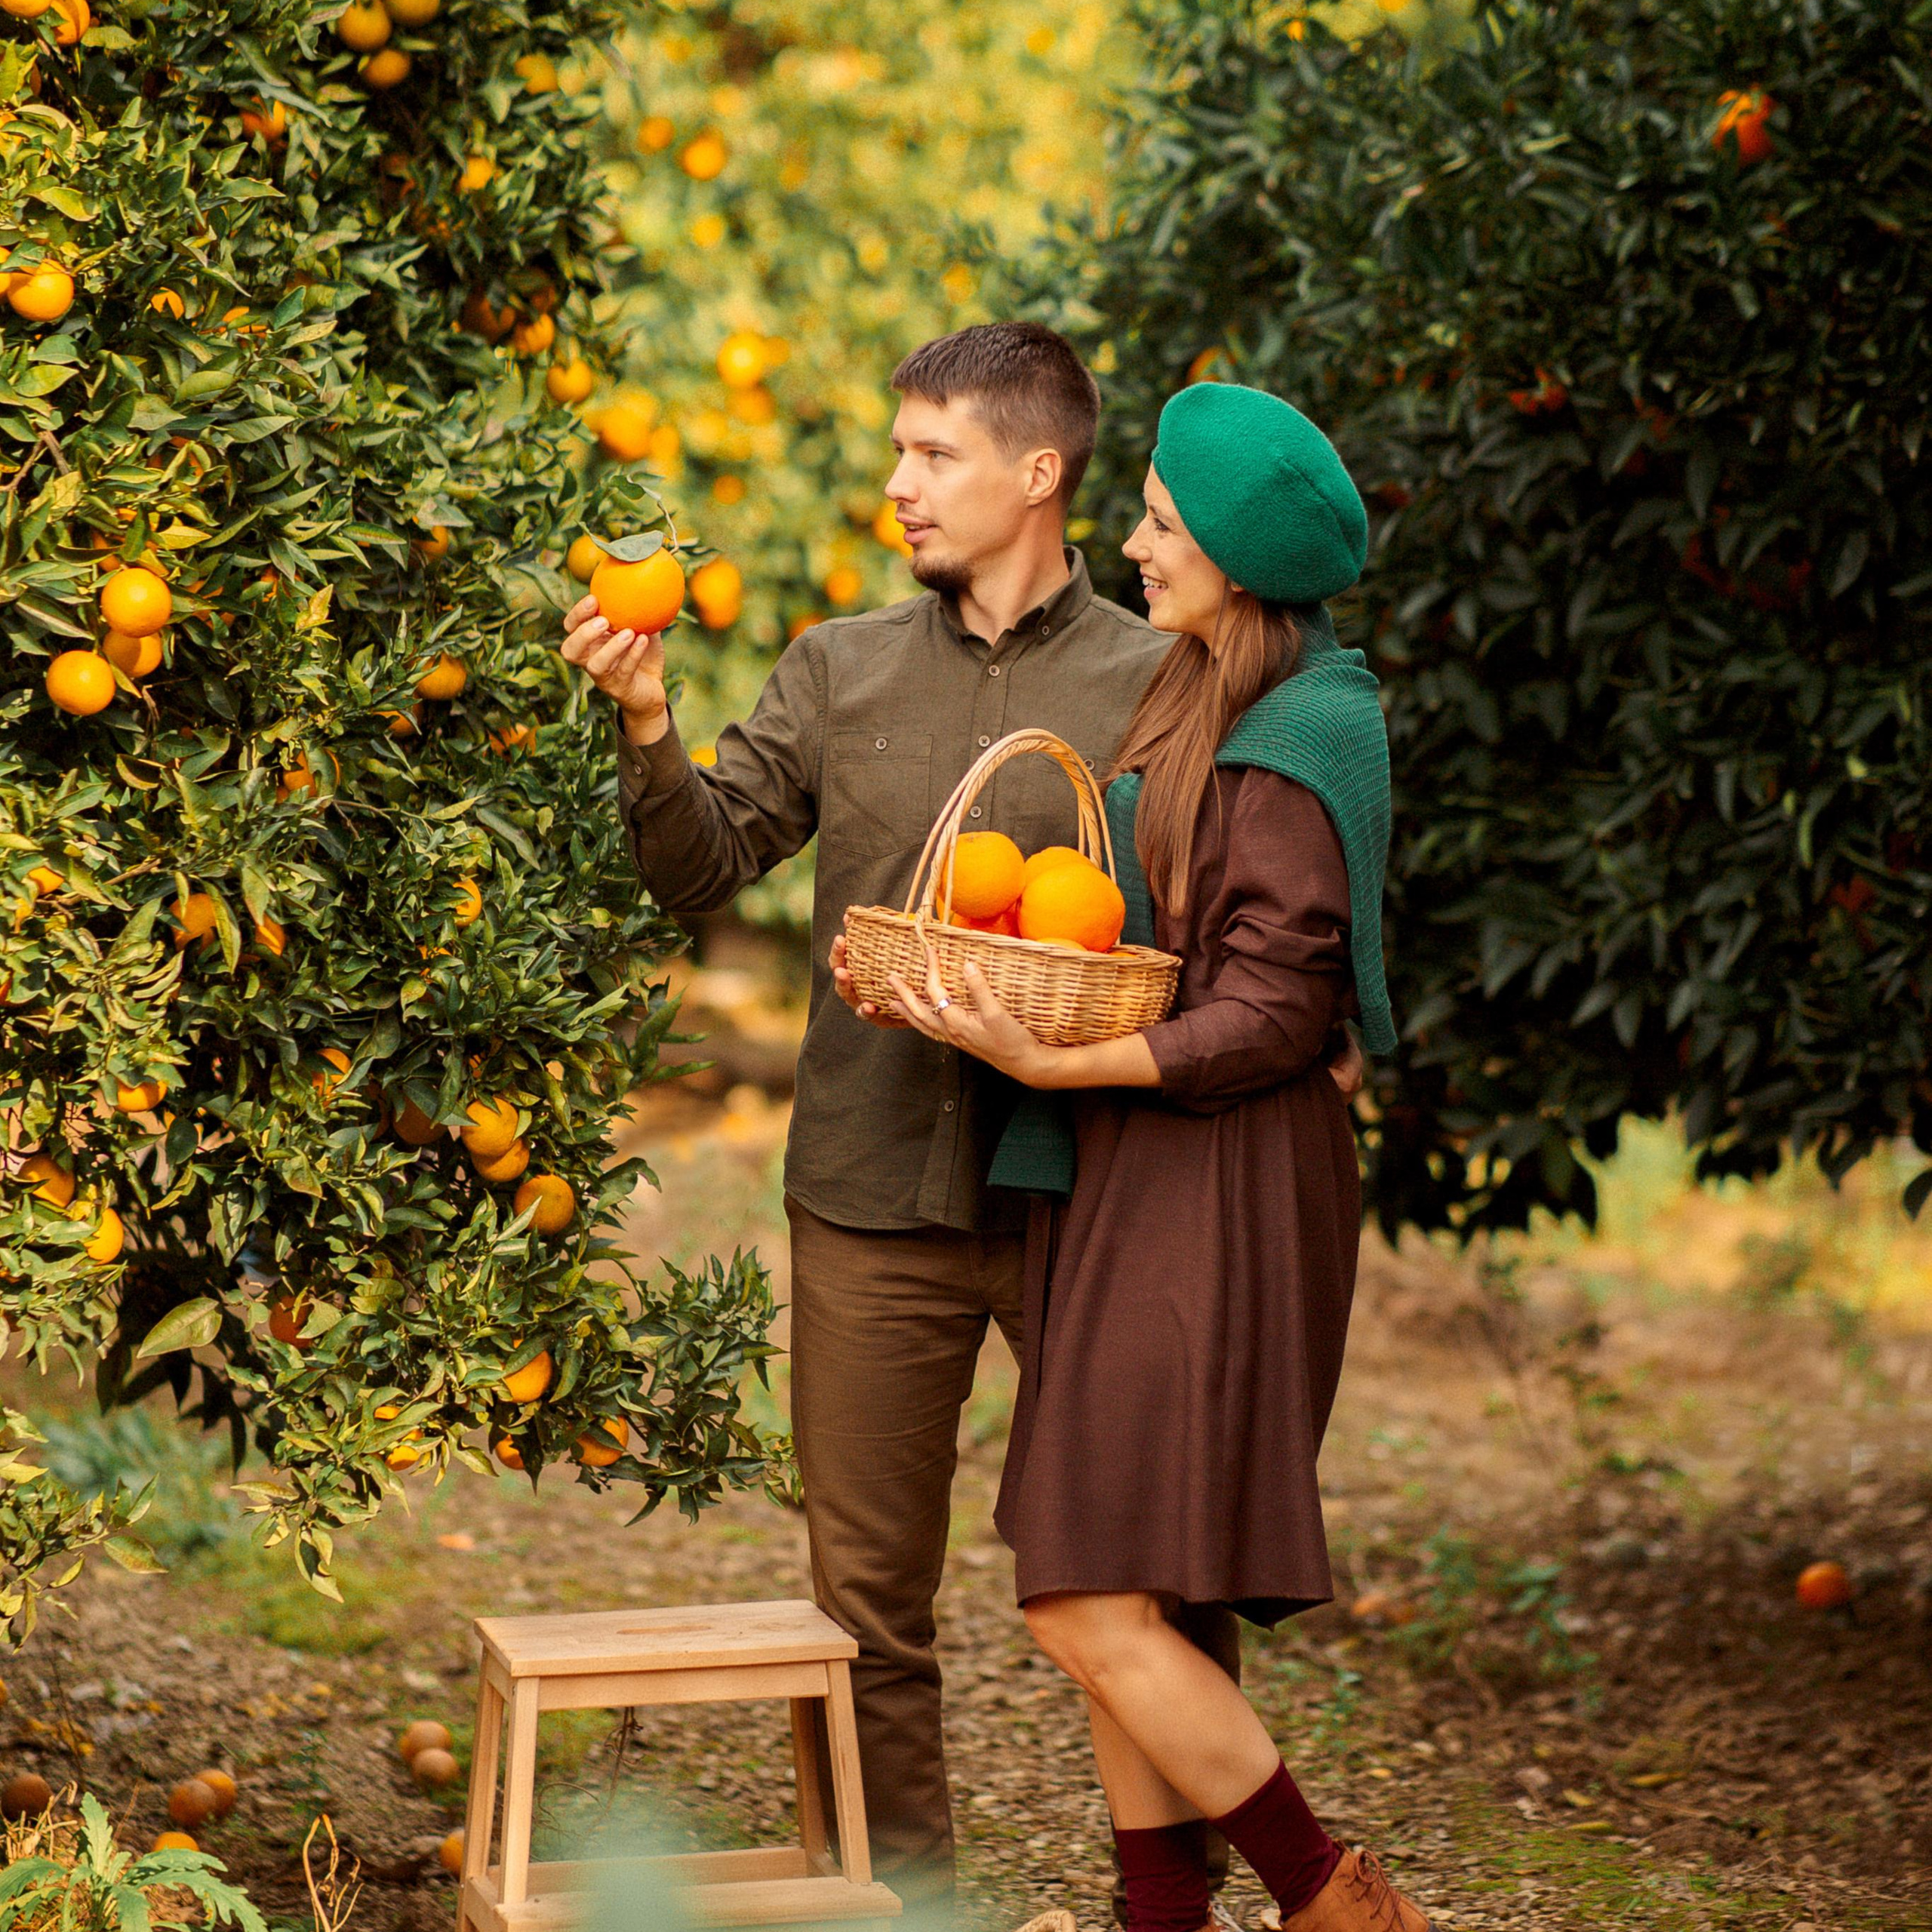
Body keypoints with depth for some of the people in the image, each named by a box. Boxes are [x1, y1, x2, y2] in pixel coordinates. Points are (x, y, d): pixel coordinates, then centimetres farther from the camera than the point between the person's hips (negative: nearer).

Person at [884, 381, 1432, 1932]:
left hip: (1219, 1193, -10)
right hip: (1137, 1183, 10)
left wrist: (1048, 1065, -26)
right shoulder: (1201, 704, 14)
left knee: (1093, 1605, -11)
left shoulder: (1293, 744, -15)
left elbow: (1268, 1021, -19)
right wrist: (974, 983, 8)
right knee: (1112, 1599, 11)